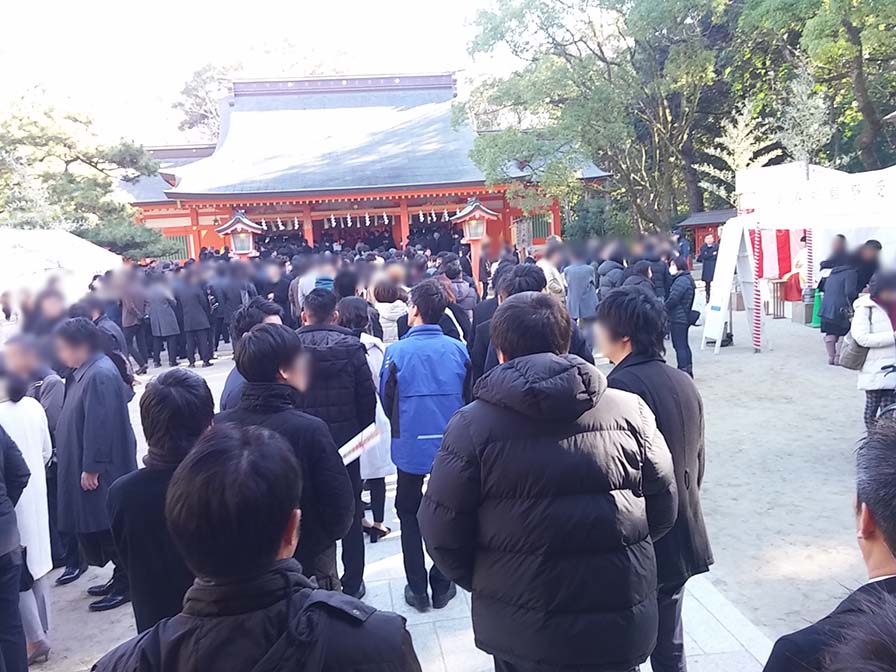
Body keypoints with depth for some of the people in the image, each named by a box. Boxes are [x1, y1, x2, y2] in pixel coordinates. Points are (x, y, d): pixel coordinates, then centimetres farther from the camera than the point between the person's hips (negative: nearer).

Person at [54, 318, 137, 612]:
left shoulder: (100, 374, -21)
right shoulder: (86, 371, 9)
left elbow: (100, 425, -23)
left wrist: (91, 467, -21)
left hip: (102, 470, -10)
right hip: (93, 464, 10)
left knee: (110, 527, 0)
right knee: (102, 526, 16)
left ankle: (125, 584, 13)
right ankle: (122, 576, 28)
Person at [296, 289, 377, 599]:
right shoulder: (351, 347, -10)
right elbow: (367, 396, -8)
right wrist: (361, 431, 7)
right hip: (346, 441, 0)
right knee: (350, 513, 14)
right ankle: (352, 583, 22)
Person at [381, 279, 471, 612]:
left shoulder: (397, 351, -13)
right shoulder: (458, 349, -8)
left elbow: (386, 399, -1)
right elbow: (468, 396, 2)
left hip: (411, 447, -1)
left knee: (409, 514, 16)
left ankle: (417, 589, 19)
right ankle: (441, 586, 25)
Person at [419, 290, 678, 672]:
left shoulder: (472, 425, -12)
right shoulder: (630, 410, -6)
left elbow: (442, 532, -8)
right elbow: (664, 508, 2)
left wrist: (480, 582, 10)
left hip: (520, 632, -1)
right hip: (622, 628, 2)